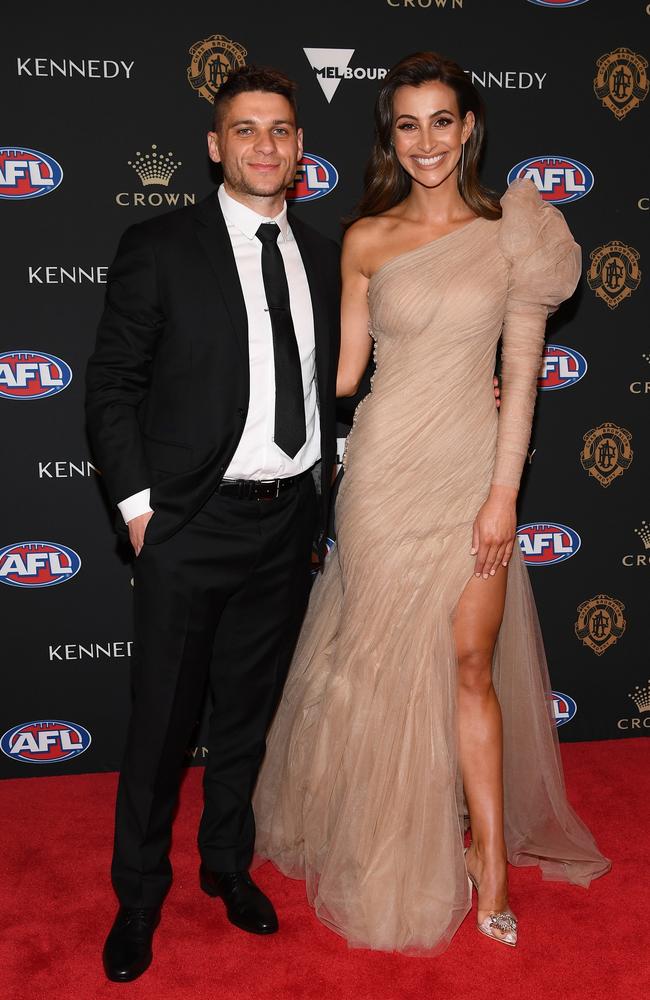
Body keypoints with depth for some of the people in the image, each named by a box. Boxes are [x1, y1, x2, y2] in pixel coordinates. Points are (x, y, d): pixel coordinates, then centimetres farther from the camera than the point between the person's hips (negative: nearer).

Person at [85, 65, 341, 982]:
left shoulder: (322, 257, 9)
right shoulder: (158, 248, -5)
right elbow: (112, 386, -5)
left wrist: (323, 484, 8)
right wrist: (139, 504, -9)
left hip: (291, 521, 4)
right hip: (192, 524, -4)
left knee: (250, 709, 17)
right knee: (163, 719, 7)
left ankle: (228, 863, 37)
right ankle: (139, 894, 27)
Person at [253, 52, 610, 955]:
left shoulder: (510, 232, 2)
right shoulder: (367, 240, 2)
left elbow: (520, 372, -1)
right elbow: (348, 367, 7)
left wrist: (504, 493, -7)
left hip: (475, 464, 0)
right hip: (387, 464, 0)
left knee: (472, 662, 3)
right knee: (387, 661, 9)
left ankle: (489, 857, 18)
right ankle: (389, 847, 29)